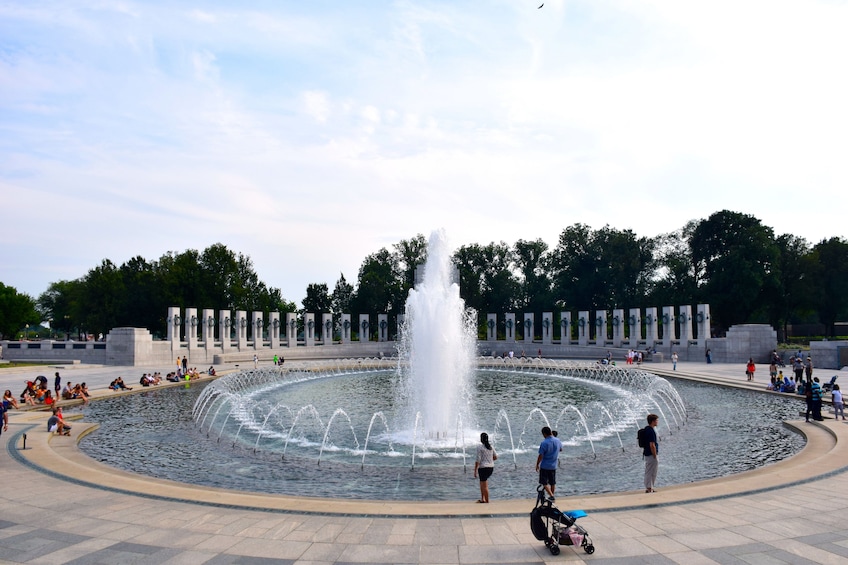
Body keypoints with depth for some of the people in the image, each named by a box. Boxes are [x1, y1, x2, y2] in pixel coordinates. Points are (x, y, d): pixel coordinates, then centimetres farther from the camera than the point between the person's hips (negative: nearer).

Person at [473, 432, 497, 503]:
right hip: (491, 467, 7)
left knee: (484, 485, 2)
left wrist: (475, 470, -10)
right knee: (482, 483, 21)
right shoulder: (491, 447, 7)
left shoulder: (480, 447, -11)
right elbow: (495, 457, 13)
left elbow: (478, 460, -14)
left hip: (483, 467, -7)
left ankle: (487, 501, 6)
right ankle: (483, 499, 19)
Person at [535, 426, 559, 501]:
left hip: (545, 466, -6)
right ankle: (552, 496, 24)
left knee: (544, 483, 3)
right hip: (553, 466, 6)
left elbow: (541, 456, -19)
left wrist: (537, 464, -4)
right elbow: (560, 449, 20)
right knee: (553, 483, 16)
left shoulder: (544, 443, -21)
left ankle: (551, 496, -9)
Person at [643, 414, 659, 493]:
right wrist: (655, 456, -18)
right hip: (651, 454, -10)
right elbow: (652, 445, -23)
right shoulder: (651, 431, -21)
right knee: (651, 472, -1)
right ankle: (649, 488, 5)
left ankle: (648, 487, 22)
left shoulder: (646, 429, 10)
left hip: (646, 453, 10)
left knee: (648, 471, 15)